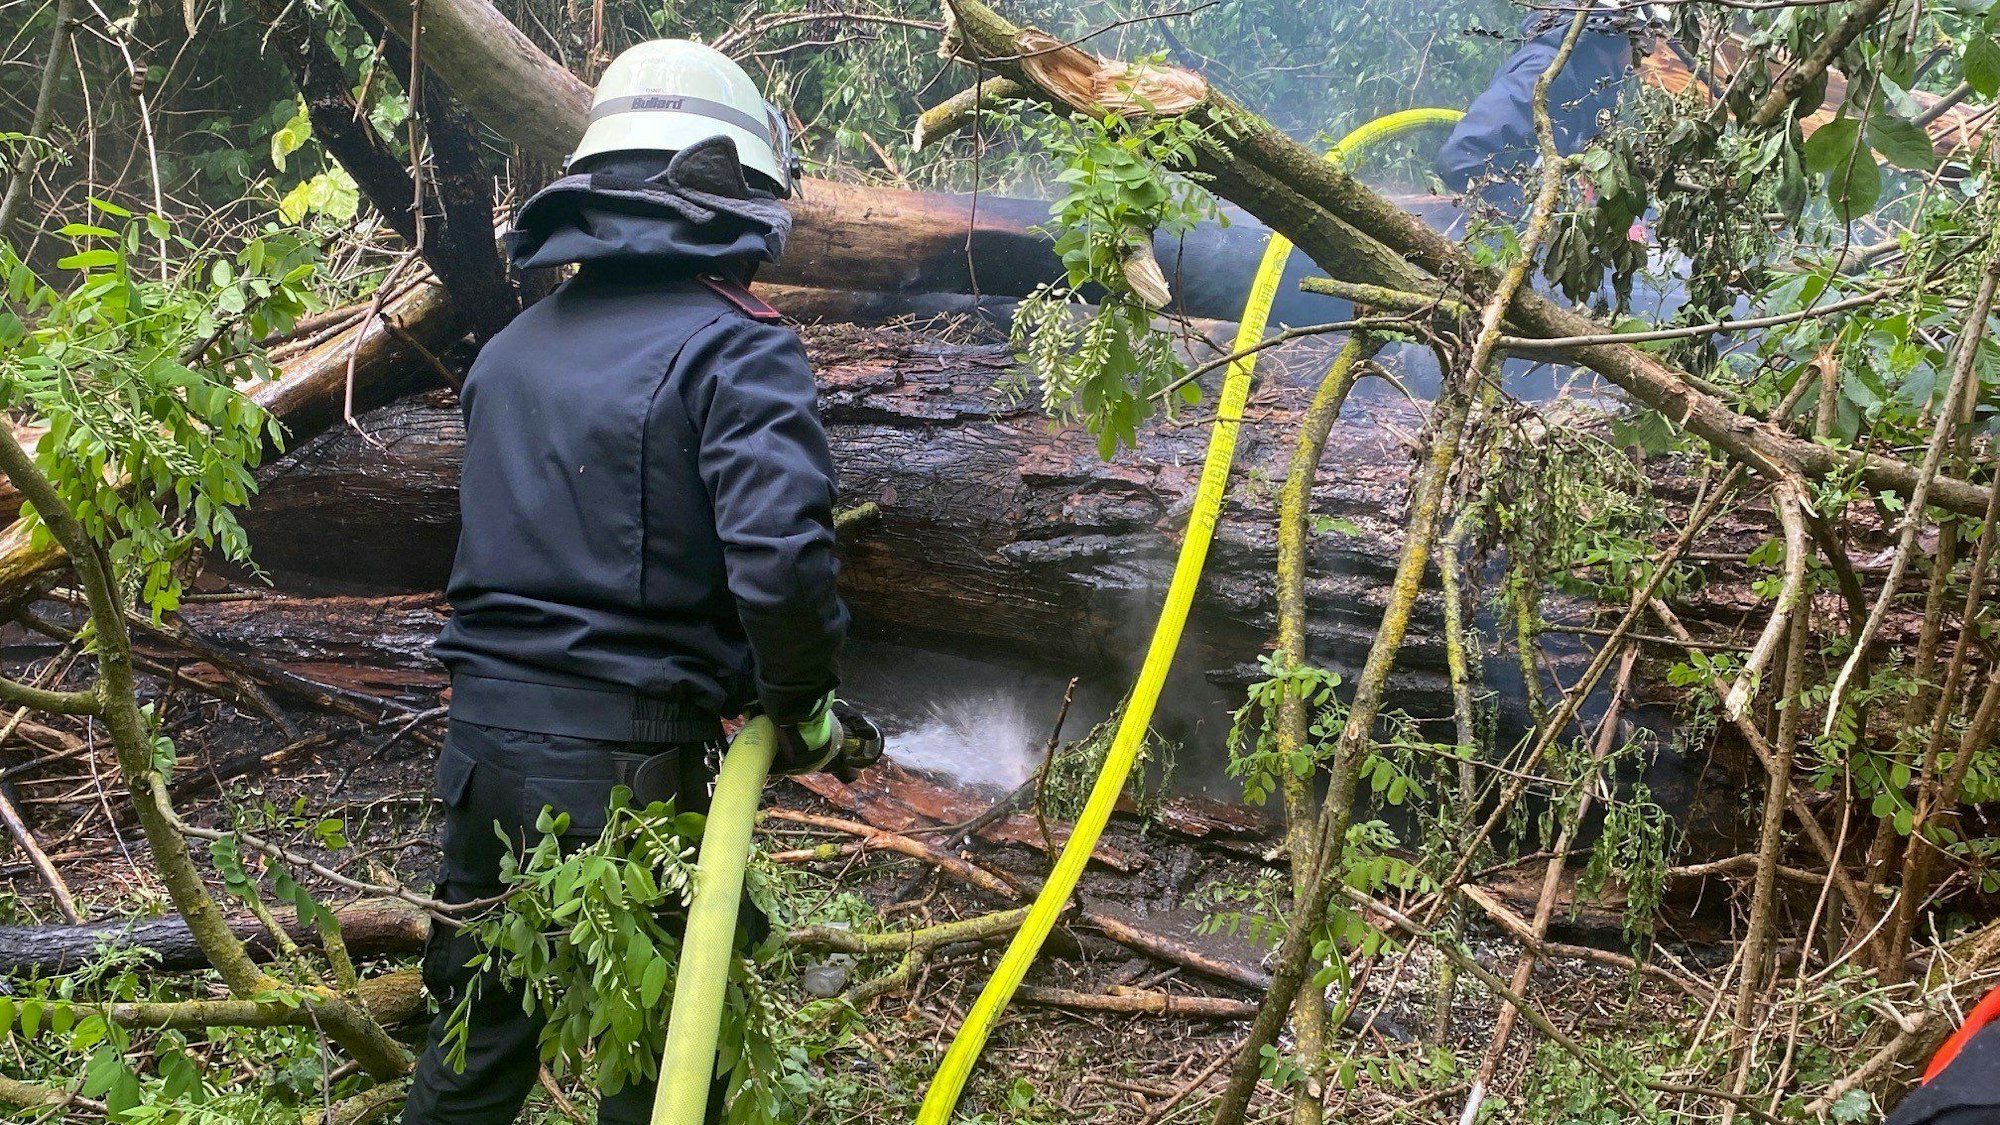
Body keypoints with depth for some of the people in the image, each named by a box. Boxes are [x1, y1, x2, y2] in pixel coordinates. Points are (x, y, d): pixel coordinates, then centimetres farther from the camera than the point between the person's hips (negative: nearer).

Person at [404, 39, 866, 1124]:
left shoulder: (510, 348, 11)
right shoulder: (733, 347, -11)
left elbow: (500, 542, 14)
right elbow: (781, 555, -24)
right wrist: (802, 704, -8)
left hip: (484, 747, 6)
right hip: (631, 761, -6)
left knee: (475, 1038, 22)